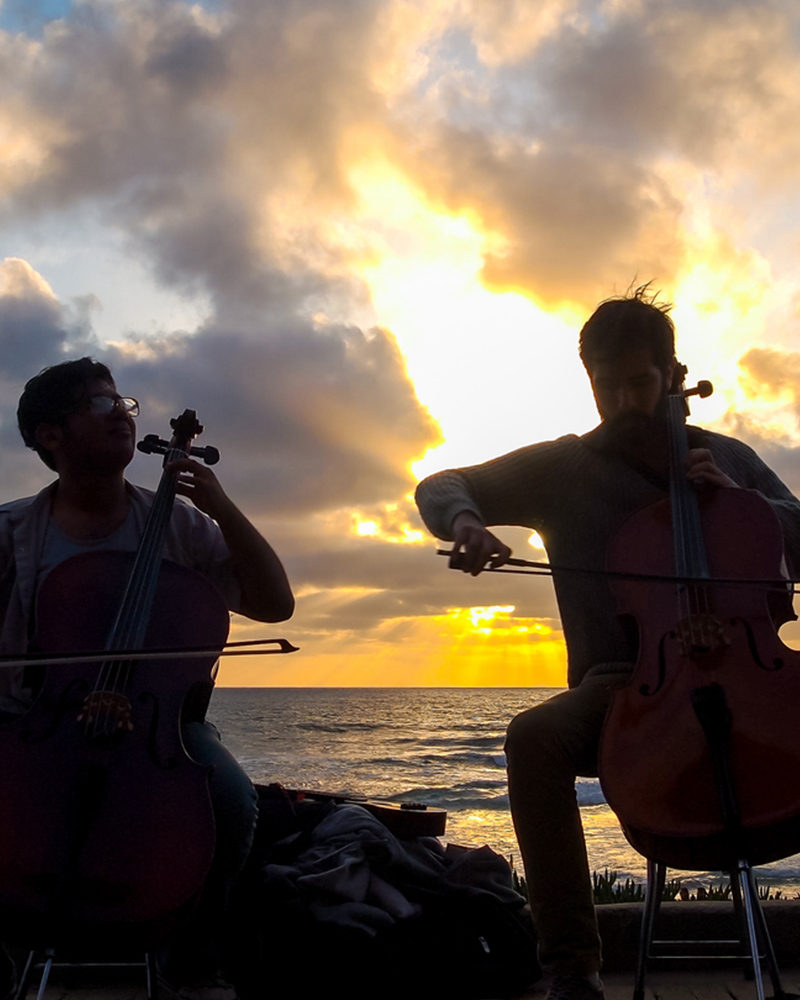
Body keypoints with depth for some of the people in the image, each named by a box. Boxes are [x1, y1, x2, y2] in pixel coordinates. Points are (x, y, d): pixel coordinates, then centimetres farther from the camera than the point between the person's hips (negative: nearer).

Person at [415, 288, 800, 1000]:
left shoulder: (728, 458, 16)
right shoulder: (563, 467, 10)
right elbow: (442, 486, 11)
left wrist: (738, 499, -3)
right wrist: (464, 520, -13)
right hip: (618, 684, -1)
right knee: (535, 738, -33)